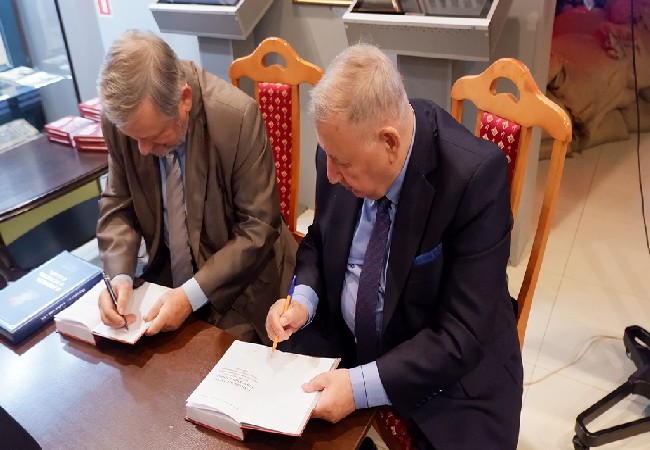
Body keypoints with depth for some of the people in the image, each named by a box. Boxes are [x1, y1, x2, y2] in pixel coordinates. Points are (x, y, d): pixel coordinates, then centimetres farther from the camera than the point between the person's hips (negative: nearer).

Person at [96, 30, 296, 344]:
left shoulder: (238, 117, -26)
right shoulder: (120, 119, -13)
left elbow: (258, 227, -19)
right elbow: (118, 205, 1)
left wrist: (193, 294, -25)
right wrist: (119, 275, -17)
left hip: (237, 284, -3)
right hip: (166, 274, 4)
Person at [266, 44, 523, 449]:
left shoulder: (475, 175, -26)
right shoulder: (343, 148, -12)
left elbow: (463, 335, -23)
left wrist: (363, 385, -28)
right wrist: (303, 298, -11)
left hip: (451, 367, -3)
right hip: (341, 340, 4)